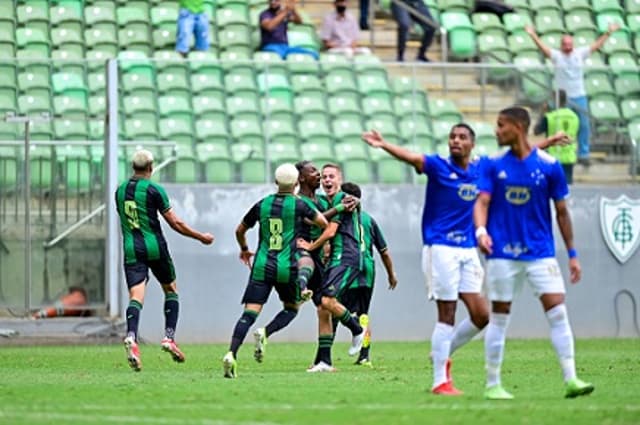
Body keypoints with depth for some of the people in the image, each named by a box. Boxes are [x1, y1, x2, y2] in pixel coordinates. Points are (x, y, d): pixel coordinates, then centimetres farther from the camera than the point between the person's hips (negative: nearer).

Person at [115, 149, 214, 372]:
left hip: (131, 249, 3)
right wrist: (201, 237, 5)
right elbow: (175, 223, -6)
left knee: (136, 296, -7)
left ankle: (131, 337, -32)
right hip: (154, 247, -3)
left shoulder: (120, 191, 8)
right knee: (171, 291, 17)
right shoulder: (154, 190, -8)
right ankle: (169, 337, 5)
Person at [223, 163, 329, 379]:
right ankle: (265, 334, -8)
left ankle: (232, 353, -25)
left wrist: (244, 249, 40)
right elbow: (323, 223, 13)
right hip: (287, 268, -2)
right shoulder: (298, 204, 0)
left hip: (262, 266, 2)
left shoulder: (262, 204, 9)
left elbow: (240, 230, 20)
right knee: (291, 308, 20)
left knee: (250, 313, -6)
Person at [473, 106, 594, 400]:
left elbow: (561, 212, 5)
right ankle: (492, 384, 12)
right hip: (502, 253, 1)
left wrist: (572, 254, 6)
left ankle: (571, 379, -10)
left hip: (540, 252, -1)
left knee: (557, 313, -10)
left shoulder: (549, 166, -1)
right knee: (498, 318, 4)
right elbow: (482, 202, -4)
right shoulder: (494, 166, 2)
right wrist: (481, 230, -25)